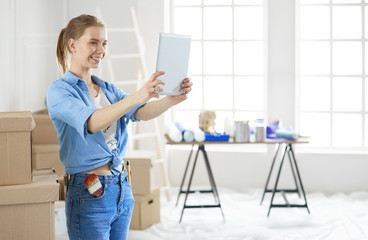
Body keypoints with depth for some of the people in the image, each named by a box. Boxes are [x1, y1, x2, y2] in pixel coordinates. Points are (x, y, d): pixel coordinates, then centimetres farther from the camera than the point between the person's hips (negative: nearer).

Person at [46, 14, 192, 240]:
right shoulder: (59, 91, -10)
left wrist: (171, 100, -27)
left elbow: (140, 112, -6)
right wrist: (137, 96, -43)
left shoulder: (108, 89, 12)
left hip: (122, 188, 7)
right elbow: (90, 122, -29)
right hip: (89, 195, -7)